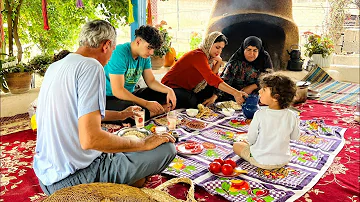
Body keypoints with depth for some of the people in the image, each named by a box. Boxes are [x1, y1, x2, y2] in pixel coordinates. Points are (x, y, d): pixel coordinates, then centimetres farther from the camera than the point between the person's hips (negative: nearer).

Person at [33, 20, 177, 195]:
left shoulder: (54, 67, 8)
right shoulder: (91, 67, -19)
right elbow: (90, 139, -28)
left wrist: (120, 114, 34)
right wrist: (143, 144, -16)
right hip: (74, 179, -9)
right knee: (166, 148, -8)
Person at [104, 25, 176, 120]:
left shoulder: (144, 56, 2)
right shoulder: (120, 53, -23)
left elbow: (151, 81, 9)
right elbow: (117, 91, -28)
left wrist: (169, 90, -11)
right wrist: (146, 104, -29)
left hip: (129, 94, 9)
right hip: (110, 98, -8)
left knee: (163, 94, 2)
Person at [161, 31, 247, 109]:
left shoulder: (208, 56, 6)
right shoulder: (198, 55, -24)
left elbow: (212, 76, -2)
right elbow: (211, 79, -37)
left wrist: (219, 62, -14)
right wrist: (234, 92, -43)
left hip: (187, 89, 9)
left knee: (212, 89, -4)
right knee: (193, 102, -33)